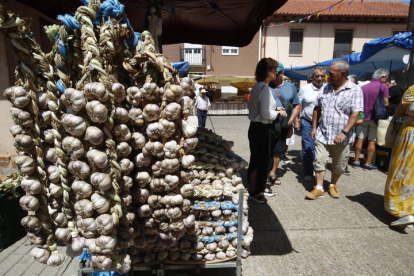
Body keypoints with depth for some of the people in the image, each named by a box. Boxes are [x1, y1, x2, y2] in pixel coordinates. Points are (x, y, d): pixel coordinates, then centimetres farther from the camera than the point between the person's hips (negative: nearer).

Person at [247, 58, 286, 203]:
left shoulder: (257, 87, 11)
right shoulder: (264, 88, -19)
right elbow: (266, 114, -23)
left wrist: (274, 109, 12)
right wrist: (279, 113, -7)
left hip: (256, 127, 10)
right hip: (262, 129, -10)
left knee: (256, 160, 20)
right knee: (262, 161, 5)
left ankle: (254, 188, 35)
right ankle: (255, 191, 19)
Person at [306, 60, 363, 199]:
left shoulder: (355, 90, -8)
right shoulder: (325, 88, 4)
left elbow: (355, 114, -15)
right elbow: (317, 108, 11)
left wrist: (344, 132, -24)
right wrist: (314, 127, 7)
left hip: (341, 137, -2)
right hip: (322, 135, 3)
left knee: (339, 165, 13)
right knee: (319, 161, 2)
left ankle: (333, 185, 35)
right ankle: (319, 189, 13)